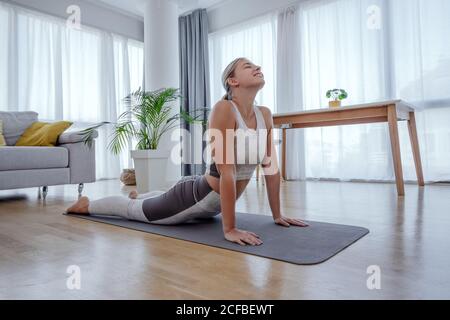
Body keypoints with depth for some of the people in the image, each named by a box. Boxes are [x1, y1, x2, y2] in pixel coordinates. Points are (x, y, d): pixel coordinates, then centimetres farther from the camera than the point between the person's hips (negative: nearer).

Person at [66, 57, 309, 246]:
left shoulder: (265, 115, -6)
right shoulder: (223, 109, -28)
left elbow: (271, 166, -3)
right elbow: (226, 172, -33)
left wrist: (277, 215, -1)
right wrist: (229, 229, -32)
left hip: (214, 205, 7)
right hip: (195, 194, -7)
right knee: (133, 210, 18)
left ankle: (139, 196, 69)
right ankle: (86, 205, 46)